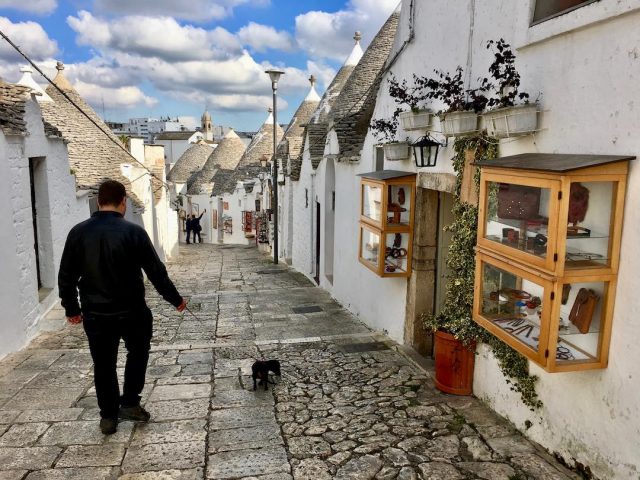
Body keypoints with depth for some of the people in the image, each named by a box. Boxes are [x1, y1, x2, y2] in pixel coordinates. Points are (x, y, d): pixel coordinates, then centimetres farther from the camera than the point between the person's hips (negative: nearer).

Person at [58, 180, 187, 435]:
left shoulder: (78, 232, -3)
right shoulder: (133, 232, -12)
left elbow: (66, 276, 4)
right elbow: (156, 272, -9)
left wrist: (71, 308, 17)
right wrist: (175, 299, 4)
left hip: (95, 313, 3)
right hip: (131, 311, -2)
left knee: (103, 364, 16)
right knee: (138, 352, 21)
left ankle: (108, 416, 24)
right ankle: (130, 403, 18)